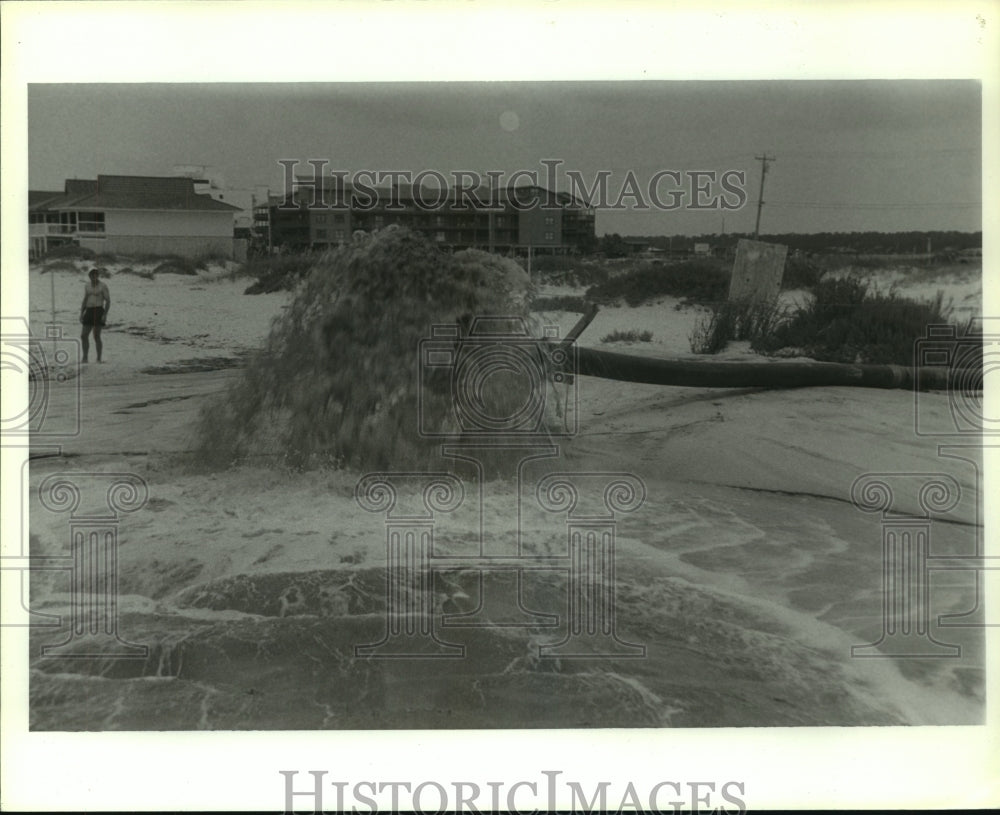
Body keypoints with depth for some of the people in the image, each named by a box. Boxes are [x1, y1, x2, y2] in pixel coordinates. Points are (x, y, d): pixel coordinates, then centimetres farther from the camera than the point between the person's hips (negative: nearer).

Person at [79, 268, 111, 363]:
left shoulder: (103, 286, -4)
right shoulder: (87, 285, 14)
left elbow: (108, 301, -6)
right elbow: (85, 300, 20)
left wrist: (105, 314, -15)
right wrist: (81, 313, 12)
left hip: (99, 311, -6)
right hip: (89, 311, 6)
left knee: (96, 336, -7)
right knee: (84, 336, -1)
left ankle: (99, 359, 2)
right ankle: (85, 358, 7)